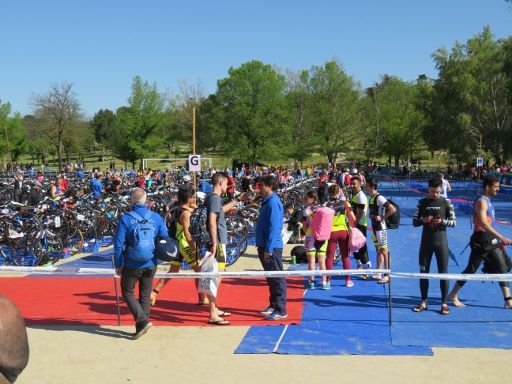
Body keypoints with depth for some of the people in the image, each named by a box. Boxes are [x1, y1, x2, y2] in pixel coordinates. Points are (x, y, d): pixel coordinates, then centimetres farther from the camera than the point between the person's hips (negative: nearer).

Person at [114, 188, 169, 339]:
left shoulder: (125, 219, -10)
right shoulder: (156, 218, -1)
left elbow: (118, 244, -9)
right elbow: (165, 240, 4)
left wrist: (118, 264, 0)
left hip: (132, 265, -3)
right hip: (150, 265, 3)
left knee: (127, 292, 12)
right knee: (145, 295, 15)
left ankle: (142, 320, -5)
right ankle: (141, 327, 21)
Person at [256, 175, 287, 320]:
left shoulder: (273, 203, -17)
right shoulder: (267, 202, 15)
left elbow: (273, 228, -22)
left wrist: (268, 249, -22)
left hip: (271, 248, -10)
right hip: (265, 246, 10)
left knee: (277, 279, -5)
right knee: (271, 279, 17)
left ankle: (281, 311, 0)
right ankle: (273, 305, 28)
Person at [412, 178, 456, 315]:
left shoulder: (446, 203, -2)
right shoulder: (422, 202, 2)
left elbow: (453, 222, 0)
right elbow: (414, 222, 3)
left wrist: (442, 221, -19)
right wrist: (423, 220, -17)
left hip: (441, 242, -2)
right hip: (426, 242, 2)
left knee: (443, 272, 0)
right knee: (423, 272, 6)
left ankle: (444, 303, 8)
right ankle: (423, 302, 17)